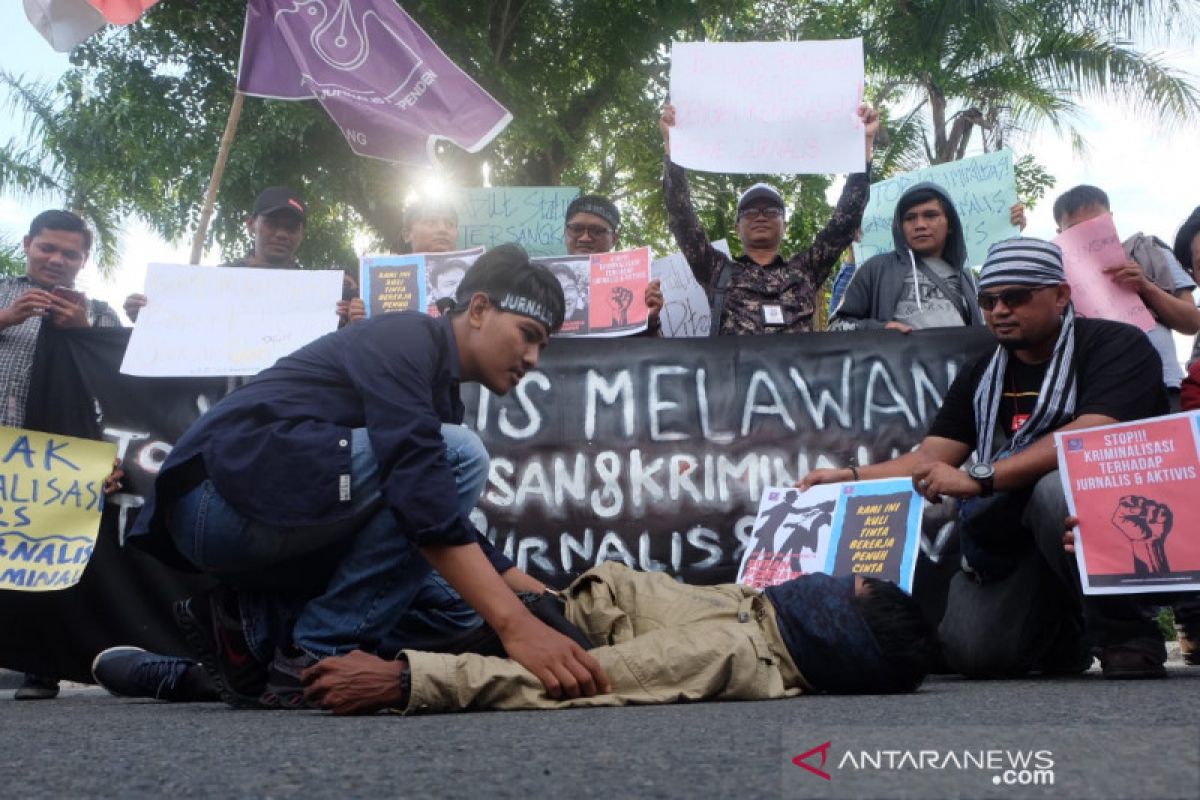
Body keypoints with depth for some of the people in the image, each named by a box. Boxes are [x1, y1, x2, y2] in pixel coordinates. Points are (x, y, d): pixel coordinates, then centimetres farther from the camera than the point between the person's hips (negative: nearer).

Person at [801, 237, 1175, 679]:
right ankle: (1062, 633, 19)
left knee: (1057, 489, -36)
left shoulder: (1116, 345, -10)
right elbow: (930, 458, 3)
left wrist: (977, 478, -34)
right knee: (974, 651, -15)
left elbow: (1089, 437, -28)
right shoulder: (981, 377, 9)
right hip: (1013, 537, 5)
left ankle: (1130, 636, -15)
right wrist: (849, 477, -12)